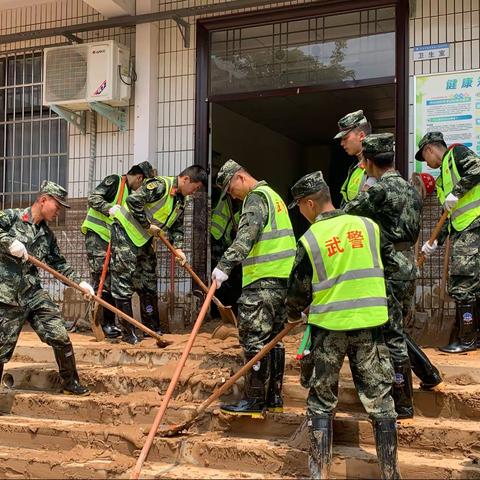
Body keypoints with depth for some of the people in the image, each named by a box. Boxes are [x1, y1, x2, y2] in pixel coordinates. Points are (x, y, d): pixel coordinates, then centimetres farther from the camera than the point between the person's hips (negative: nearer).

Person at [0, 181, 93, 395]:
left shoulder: (47, 235, 13)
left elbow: (59, 264, 20)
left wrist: (79, 282, 11)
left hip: (34, 294, 6)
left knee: (60, 338, 2)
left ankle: (71, 383, 20)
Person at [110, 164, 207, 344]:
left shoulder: (180, 200, 6)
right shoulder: (159, 186, -22)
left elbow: (177, 226, 10)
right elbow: (133, 201, -29)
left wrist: (178, 247, -7)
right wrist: (147, 225, -22)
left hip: (144, 239, 9)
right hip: (125, 232, -9)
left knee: (148, 283, 12)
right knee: (123, 282, -6)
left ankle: (153, 328, 22)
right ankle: (128, 333, -1)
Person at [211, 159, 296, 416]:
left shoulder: (256, 197, -9)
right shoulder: (272, 195, 23)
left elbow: (246, 235, -26)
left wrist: (225, 265, -35)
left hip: (263, 281, -10)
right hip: (281, 279, 10)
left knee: (255, 340, -6)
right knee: (272, 339, 14)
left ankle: (254, 400, -3)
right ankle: (274, 398, 20)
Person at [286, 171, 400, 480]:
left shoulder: (310, 239, -8)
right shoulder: (368, 226, 1)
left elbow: (298, 291, -1)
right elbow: (393, 267, 11)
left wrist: (294, 315, 19)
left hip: (328, 326, -2)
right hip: (369, 324, 2)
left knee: (321, 403, 12)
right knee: (380, 401, 11)